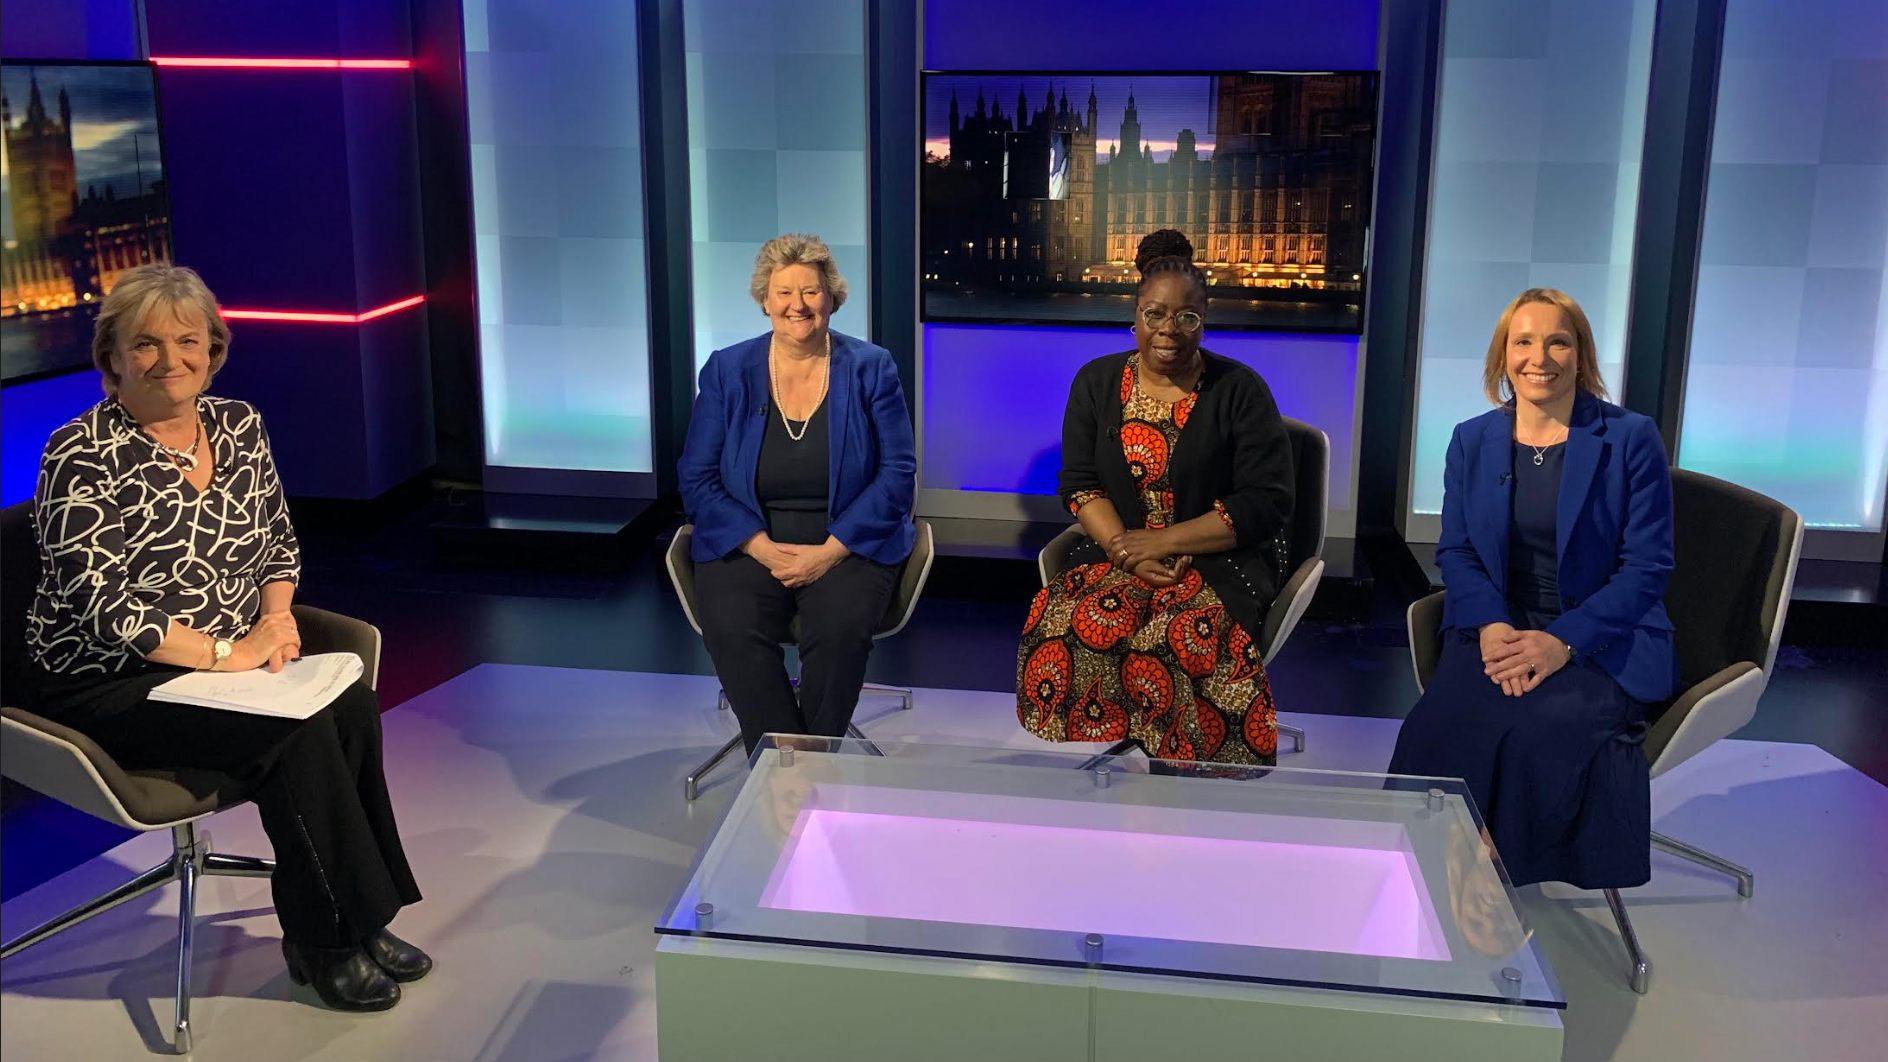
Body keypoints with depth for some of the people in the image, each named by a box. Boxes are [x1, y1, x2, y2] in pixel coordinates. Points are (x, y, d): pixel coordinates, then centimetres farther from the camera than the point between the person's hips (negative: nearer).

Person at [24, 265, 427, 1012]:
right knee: (297, 731, -26)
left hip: (234, 658, 6)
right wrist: (224, 653, -20)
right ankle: (327, 942, -10)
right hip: (109, 684, -6)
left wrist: (275, 617, -5)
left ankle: (351, 923, -8)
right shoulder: (82, 457, -14)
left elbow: (279, 542, 14)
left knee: (351, 704, -21)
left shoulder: (240, 424, 5)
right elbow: (103, 608, -19)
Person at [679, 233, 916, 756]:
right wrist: (765, 548, -12)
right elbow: (697, 479, 3)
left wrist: (829, 552, -14)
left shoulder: (870, 368, 3)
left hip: (848, 544, -1)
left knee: (840, 627, -31)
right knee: (732, 630, -29)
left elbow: (897, 474, -2)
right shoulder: (726, 371, 6)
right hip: (749, 544, 1)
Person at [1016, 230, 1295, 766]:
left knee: (1187, 637, -34)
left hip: (1221, 557, -3)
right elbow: (1079, 484, 6)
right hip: (1121, 552, 3)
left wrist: (1162, 543, -15)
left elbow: (1266, 504, -8)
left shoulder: (1240, 390, -3)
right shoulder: (1096, 382, 8)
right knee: (1060, 621, -27)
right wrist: (1124, 550, -14)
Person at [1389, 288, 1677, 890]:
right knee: (1442, 727, -30)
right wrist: (1491, 626, -11)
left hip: (1602, 640, -2)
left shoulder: (1631, 440, 1)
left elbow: (1646, 565, -2)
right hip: (1496, 629, 2)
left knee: (1542, 734, -34)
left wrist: (1562, 641, -16)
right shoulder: (1472, 440, 12)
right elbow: (1455, 550, 11)